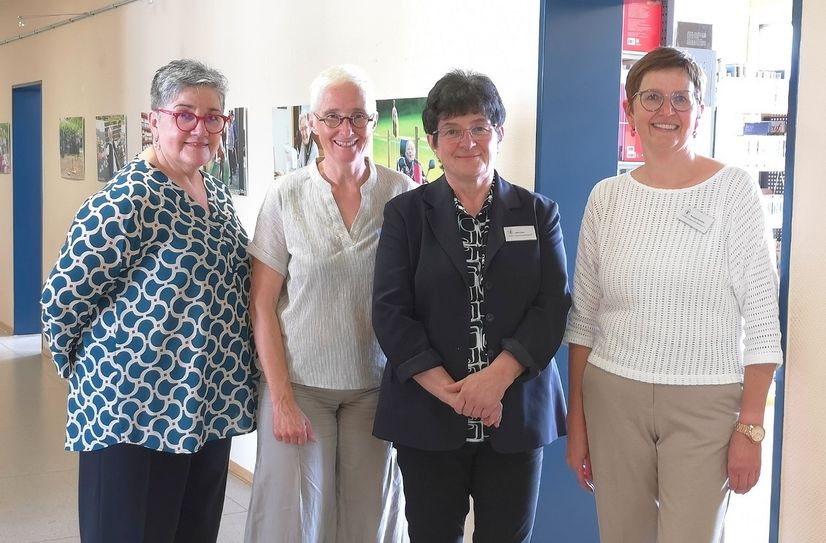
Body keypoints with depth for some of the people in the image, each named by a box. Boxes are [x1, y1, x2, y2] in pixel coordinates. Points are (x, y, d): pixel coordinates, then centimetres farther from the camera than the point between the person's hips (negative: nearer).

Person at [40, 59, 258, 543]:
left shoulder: (218, 195, 9)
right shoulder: (129, 199, -17)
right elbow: (63, 299, -13)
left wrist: (236, 387, 15)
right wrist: (93, 373, -1)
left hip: (212, 408, 8)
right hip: (136, 414, -8)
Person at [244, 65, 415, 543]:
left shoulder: (403, 195, -3)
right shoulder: (287, 196, -5)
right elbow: (263, 305, -3)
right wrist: (281, 399, -8)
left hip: (376, 386, 1)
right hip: (300, 383, -1)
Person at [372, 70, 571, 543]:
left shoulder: (537, 213, 7)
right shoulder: (406, 214, 5)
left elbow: (553, 305, -2)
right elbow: (390, 311, -4)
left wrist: (497, 376, -16)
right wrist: (449, 390, -14)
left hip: (517, 415, 1)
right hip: (427, 418, 0)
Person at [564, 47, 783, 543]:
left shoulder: (735, 190, -4)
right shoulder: (606, 197, 4)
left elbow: (762, 319, -5)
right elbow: (583, 318, 8)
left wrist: (750, 427, -9)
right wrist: (577, 419, 7)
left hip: (706, 404, -2)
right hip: (612, 395, 3)